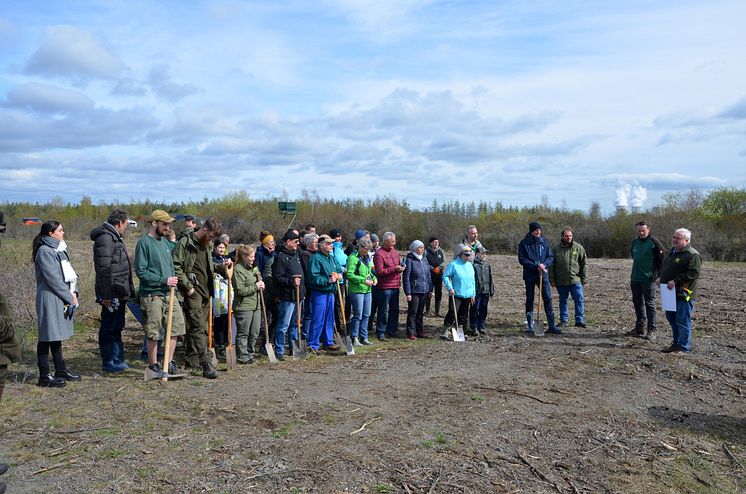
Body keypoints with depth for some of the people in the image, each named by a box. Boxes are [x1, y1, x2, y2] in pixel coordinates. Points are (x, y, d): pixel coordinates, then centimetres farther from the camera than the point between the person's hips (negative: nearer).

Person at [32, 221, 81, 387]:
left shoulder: (59, 249, 15)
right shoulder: (44, 251, -13)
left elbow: (68, 272, 15)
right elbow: (53, 278, -17)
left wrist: (73, 292, 1)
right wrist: (69, 297, -12)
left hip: (61, 300, 9)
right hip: (49, 299, -9)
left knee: (57, 336, 16)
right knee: (47, 337, -2)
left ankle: (60, 370, 25)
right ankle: (44, 376, 5)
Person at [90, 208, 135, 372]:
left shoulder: (115, 238, 19)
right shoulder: (105, 238, -15)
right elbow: (103, 269, -21)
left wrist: (129, 290, 21)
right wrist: (105, 295, -23)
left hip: (119, 293, 10)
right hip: (111, 294, -10)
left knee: (117, 327, 16)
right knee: (109, 328, -1)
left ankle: (117, 360, 25)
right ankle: (109, 362, 8)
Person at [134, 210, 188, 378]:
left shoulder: (164, 241, 14)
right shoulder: (144, 242, -10)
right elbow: (141, 271, -15)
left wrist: (173, 279, 5)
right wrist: (164, 280, -18)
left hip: (168, 293, 8)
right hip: (152, 295, -7)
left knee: (176, 325, 8)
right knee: (153, 333, 2)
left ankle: (169, 362, 19)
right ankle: (153, 365, 16)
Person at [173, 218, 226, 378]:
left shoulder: (205, 245, 18)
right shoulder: (185, 243, -8)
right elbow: (176, 267, -14)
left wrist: (222, 267, 10)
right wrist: (188, 286, -16)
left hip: (205, 291, 8)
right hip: (193, 291, -8)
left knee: (196, 326, 12)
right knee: (199, 327, -12)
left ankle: (191, 359, 21)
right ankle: (206, 363, -14)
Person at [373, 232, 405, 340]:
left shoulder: (395, 252, 14)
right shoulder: (379, 254, -11)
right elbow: (379, 271, -17)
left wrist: (400, 268, 5)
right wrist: (394, 269, -19)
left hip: (395, 286, 8)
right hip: (385, 287, -8)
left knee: (394, 310, 13)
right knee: (384, 311, -2)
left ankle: (392, 331, 24)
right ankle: (381, 332, 7)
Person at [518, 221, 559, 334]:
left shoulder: (544, 242, 6)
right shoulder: (524, 243, -3)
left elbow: (550, 257, 7)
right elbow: (522, 259, -8)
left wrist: (544, 264, -14)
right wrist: (536, 266, -17)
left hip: (543, 274, 2)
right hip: (529, 275, -2)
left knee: (548, 298, -5)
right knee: (530, 300, 6)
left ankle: (552, 326, -3)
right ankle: (530, 325, 15)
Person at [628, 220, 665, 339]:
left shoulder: (654, 242, -9)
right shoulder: (635, 242, 13)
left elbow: (661, 259, -9)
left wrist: (658, 275, -12)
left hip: (648, 279, -7)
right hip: (635, 279, 7)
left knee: (649, 305, -1)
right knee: (637, 303, 12)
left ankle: (651, 331, 4)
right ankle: (639, 328, 21)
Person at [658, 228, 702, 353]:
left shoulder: (692, 255, -13)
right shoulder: (671, 252, 16)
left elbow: (694, 273, -22)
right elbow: (664, 267, 28)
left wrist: (675, 281, -23)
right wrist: (661, 277, 10)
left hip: (683, 294, -9)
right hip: (670, 292, 9)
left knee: (682, 321, -3)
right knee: (671, 318, 16)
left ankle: (684, 347, 7)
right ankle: (676, 343, 28)